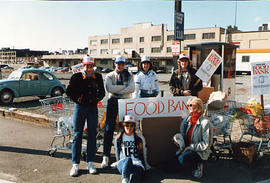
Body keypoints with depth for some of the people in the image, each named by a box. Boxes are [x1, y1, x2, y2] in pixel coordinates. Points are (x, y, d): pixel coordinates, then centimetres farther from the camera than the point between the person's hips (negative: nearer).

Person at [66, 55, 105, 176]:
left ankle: (90, 162, 16)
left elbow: (102, 92, 12)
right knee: (77, 135, 0)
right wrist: (78, 99, -6)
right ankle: (75, 164, 8)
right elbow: (69, 91, 2)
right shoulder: (76, 77, -1)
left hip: (93, 108, 2)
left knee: (92, 135, 5)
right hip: (79, 107, -2)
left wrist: (96, 99, -3)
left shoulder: (98, 77, 5)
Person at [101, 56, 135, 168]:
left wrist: (117, 90, -11)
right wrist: (124, 87, -10)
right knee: (109, 128, -7)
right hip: (113, 102, -1)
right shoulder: (109, 76, 8)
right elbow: (109, 88, -12)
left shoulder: (129, 75, 11)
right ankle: (106, 156, -2)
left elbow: (132, 88, -6)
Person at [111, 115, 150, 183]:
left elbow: (143, 152, 20)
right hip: (123, 163, 0)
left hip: (137, 163, 0)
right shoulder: (118, 138, 15)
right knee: (128, 159, -39)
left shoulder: (139, 137, 13)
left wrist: (145, 165, 24)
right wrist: (118, 163, 29)